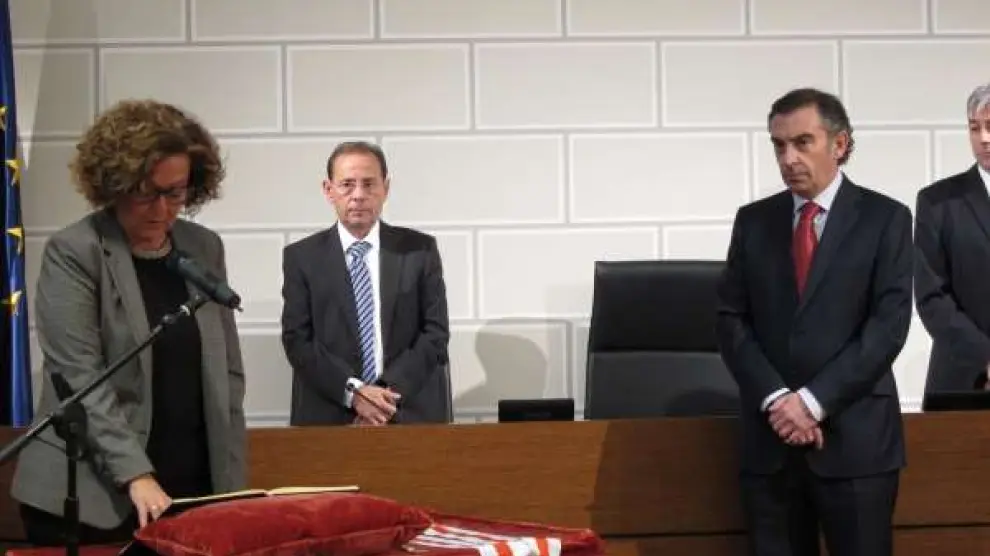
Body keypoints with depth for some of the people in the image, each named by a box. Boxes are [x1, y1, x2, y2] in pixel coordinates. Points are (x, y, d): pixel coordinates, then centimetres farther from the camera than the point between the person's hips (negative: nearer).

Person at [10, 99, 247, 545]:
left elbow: (227, 370, 12)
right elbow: (79, 377, -13)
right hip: (90, 498, -4)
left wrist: (231, 483, 5)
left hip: (195, 492, 4)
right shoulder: (72, 253, -6)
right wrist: (136, 475, -23)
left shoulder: (205, 248, 9)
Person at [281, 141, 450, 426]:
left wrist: (391, 393, -11)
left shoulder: (421, 250, 6)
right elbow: (296, 339, -1)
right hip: (327, 419, 0)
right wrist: (352, 392, -13)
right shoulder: (301, 257, 5)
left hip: (410, 414, 1)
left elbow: (436, 332, 1)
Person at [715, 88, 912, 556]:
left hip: (854, 436, -2)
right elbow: (730, 320, 5)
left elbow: (888, 324, -8)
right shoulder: (753, 221, 9)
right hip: (770, 435, 3)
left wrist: (813, 401, -14)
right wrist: (775, 399, -10)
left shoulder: (885, 219, 0)